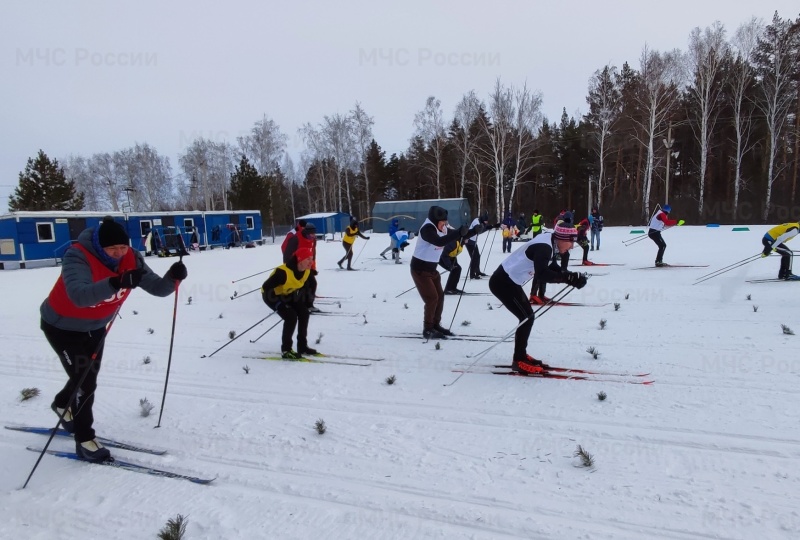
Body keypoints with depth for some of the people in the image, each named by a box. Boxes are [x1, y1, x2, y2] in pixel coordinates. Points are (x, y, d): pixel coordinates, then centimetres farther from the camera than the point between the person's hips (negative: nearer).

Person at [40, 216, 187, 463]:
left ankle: (62, 404, 56)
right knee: (84, 380, -7)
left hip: (95, 326, 6)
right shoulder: (78, 257, -35)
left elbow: (157, 288, -21)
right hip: (63, 327, -6)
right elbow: (79, 296, -51)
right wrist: (115, 283, -67)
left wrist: (172, 278, -43)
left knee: (88, 375, 24)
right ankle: (85, 440, 12)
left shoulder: (131, 258, -19)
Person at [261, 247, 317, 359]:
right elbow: (266, 287, -32)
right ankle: (286, 350, -8)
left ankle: (302, 346, 10)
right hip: (271, 295, -8)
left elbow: (302, 285, 8)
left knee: (304, 313, -3)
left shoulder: (307, 271, -13)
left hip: (287, 294, 8)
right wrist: (278, 304, -29)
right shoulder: (283, 272, -36)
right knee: (291, 317, -21)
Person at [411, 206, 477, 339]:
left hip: (432, 269, 9)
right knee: (432, 298, -10)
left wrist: (474, 231, -7)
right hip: (420, 269, -9)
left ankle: (436, 325, 25)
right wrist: (459, 232, -44)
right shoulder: (427, 228, -23)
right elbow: (439, 241, -40)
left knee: (440, 296, 11)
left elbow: (459, 236, 9)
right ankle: (428, 330, 0)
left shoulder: (442, 228, 3)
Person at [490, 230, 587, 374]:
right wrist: (569, 278, -35)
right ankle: (519, 360, 5)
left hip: (508, 280, 10)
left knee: (527, 315, 16)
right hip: (502, 282, -10)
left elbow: (551, 267, 13)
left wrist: (571, 276, -2)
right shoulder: (543, 247, -24)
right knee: (527, 317, -6)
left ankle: (521, 355, 26)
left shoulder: (548, 242, 6)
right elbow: (542, 274, -37)